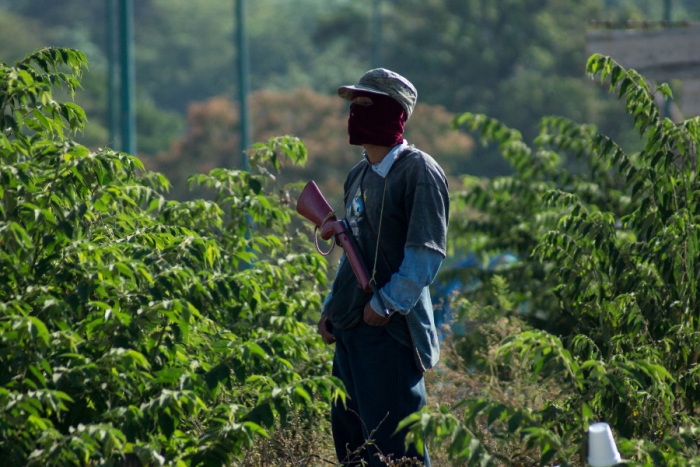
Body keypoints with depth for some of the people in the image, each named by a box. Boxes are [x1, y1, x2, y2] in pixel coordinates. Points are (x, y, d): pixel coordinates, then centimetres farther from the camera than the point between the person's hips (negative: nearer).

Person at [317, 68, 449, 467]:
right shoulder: (360, 176, 17)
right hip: (350, 329, 9)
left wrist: (388, 304, -18)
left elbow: (427, 251, -16)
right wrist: (331, 308, 17)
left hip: (390, 331, -9)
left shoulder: (419, 171, -9)